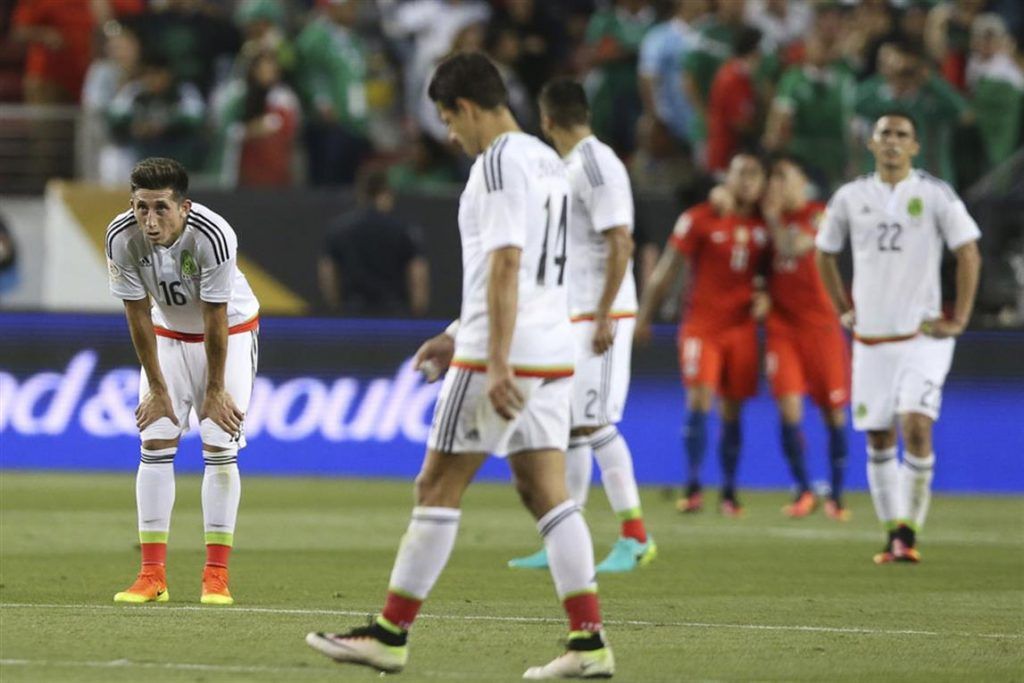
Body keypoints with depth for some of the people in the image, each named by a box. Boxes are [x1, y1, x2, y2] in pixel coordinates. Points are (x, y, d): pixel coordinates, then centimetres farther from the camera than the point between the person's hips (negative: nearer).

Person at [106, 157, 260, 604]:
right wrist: (157, 389, -10)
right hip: (169, 333, 3)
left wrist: (215, 390, -15)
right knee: (156, 444, -6)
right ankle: (152, 575, -5)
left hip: (231, 331, -3)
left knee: (219, 448, -10)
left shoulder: (212, 236, -34)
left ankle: (216, 575, -6)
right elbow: (138, 316, -14)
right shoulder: (122, 237, -25)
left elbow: (216, 320, -24)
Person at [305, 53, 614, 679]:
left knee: (438, 488, -1)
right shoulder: (550, 162, 17)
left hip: (502, 355, -9)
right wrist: (463, 336, 29)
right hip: (555, 352, 9)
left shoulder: (498, 162, -12)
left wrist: (496, 363, -24)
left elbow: (505, 264, -20)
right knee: (548, 494, 5)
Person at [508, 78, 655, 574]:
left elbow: (620, 244, -19)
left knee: (593, 425, -10)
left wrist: (603, 317, -22)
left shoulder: (596, 165, -14)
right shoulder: (570, 167, 15)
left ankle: (635, 537, -5)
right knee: (569, 426, 8)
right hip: (571, 318, 10)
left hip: (601, 316, -10)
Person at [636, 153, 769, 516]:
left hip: (741, 326, 4)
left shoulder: (763, 225, 7)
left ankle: (729, 493, 13)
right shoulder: (699, 219, -5)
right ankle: (693, 486, -12)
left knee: (732, 411, 6)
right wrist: (644, 316, 0)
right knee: (699, 400, -15)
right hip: (701, 325, -3)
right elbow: (666, 270, -1)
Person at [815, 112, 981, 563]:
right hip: (870, 337, 4)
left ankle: (909, 533, -12)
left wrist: (958, 320, -5)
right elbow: (825, 254, 20)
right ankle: (893, 531, 15)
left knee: (916, 425, -18)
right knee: (878, 438, 4)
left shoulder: (935, 195, -3)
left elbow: (969, 255, -1)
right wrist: (844, 310, 13)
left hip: (923, 335, -3)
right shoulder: (850, 198, 6)